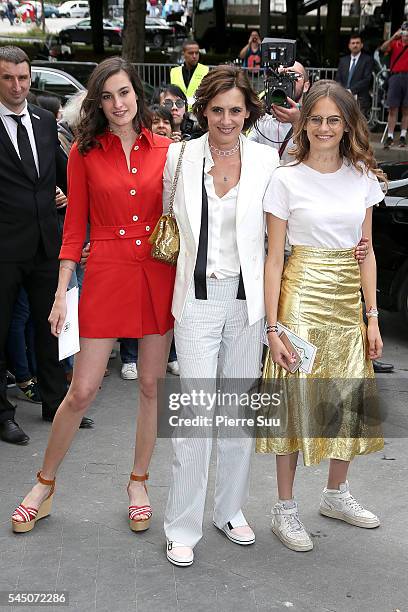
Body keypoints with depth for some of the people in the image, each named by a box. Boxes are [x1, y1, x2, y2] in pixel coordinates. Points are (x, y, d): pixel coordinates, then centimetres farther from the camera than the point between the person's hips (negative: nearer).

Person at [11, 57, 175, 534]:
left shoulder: (164, 150, 3)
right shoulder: (85, 152, 0)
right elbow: (74, 226, 1)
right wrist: (62, 293, -2)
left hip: (159, 275, 2)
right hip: (105, 274, -2)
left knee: (151, 387, 10)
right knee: (82, 391, 1)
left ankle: (138, 482, 29)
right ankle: (44, 485, 22)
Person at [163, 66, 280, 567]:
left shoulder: (267, 160, 0)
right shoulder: (179, 156, -1)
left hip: (247, 297, 2)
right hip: (198, 296, -1)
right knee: (196, 412, -3)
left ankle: (230, 510, 30)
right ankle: (182, 527, 11)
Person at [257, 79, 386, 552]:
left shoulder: (363, 178, 6)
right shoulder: (286, 179, -6)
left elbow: (365, 252, 9)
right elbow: (274, 257, -7)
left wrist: (372, 316, 5)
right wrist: (273, 327, -12)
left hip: (348, 302, 5)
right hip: (302, 298, -4)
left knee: (350, 399, 11)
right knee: (297, 401, 0)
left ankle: (336, 495, 32)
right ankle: (285, 510, 14)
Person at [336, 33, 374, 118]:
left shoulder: (367, 60, 6)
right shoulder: (343, 60, 22)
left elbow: (367, 79, -5)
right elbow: (338, 79, 15)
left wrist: (351, 90, -13)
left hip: (360, 99, -3)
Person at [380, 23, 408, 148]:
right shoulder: (395, 43, 9)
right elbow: (383, 49, -7)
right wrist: (394, 37, -16)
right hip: (395, 76, 0)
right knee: (392, 109, -1)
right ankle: (390, 136, -1)